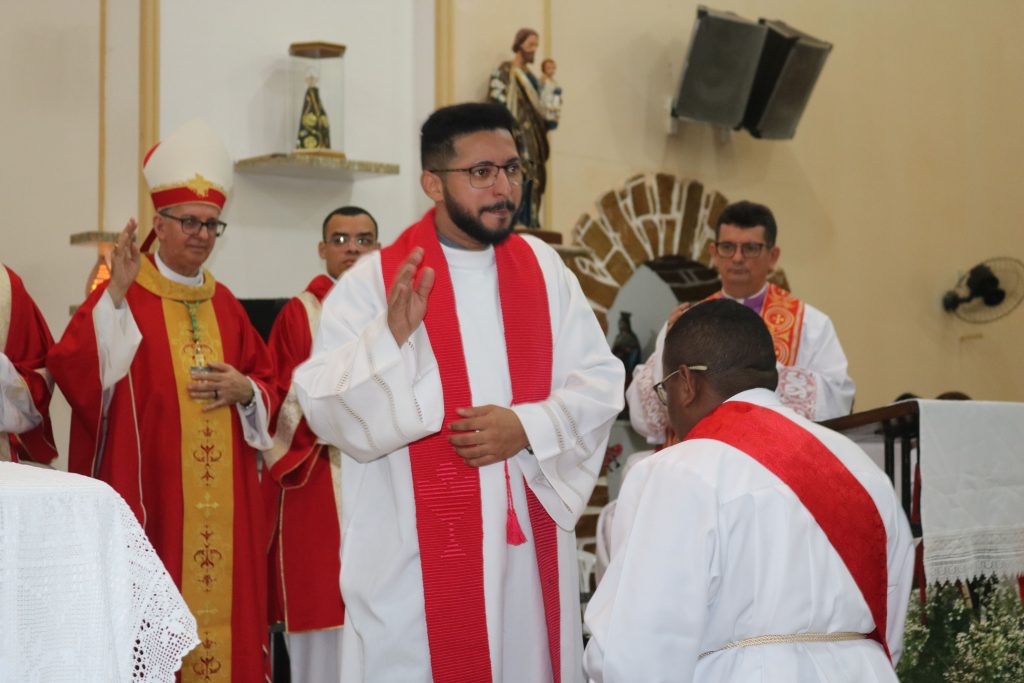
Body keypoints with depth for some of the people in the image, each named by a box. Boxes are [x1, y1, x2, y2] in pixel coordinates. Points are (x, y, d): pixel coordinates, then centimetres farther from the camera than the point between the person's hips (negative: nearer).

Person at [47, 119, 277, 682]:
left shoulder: (224, 305, 14)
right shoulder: (122, 294, -2)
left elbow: (268, 384, 18)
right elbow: (73, 372, -17)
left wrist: (245, 391, -4)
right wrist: (115, 295, -24)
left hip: (222, 498, 5)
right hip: (146, 492, -5)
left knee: (222, 604, 7)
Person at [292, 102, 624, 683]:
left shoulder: (544, 269, 5)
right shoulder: (373, 281, -7)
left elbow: (601, 383, 4)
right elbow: (325, 409, -12)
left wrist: (529, 427, -13)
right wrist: (392, 336, -27)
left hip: (528, 541, 4)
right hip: (416, 551, -3)